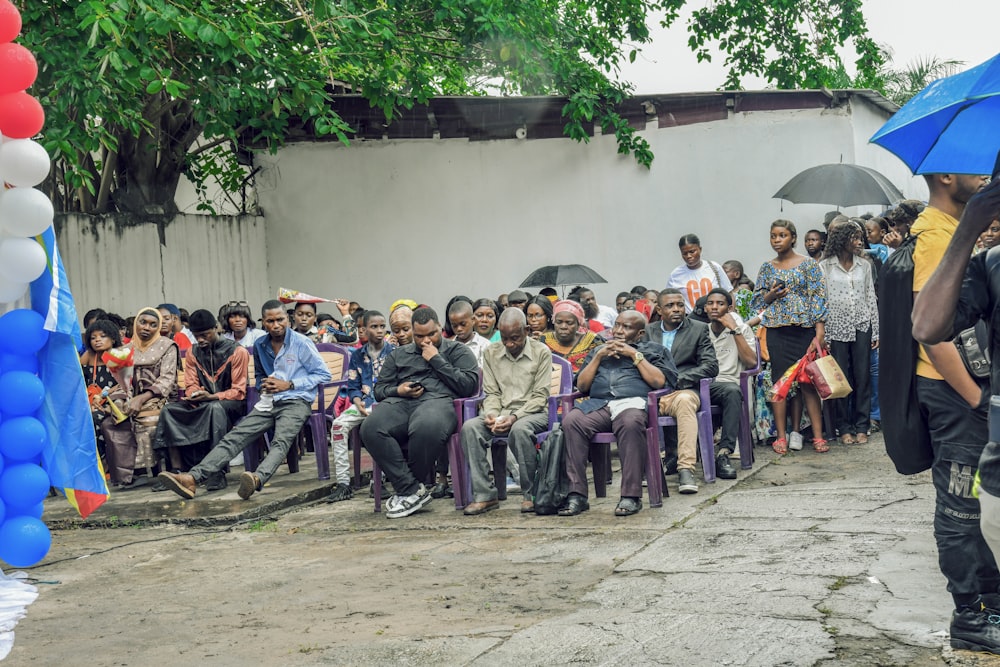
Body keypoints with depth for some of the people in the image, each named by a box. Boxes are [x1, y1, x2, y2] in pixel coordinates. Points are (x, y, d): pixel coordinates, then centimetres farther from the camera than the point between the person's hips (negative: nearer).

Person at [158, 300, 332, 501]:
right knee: (234, 437, -15)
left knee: (281, 441, -34)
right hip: (268, 401, 5)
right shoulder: (260, 346, 17)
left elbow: (323, 374, -1)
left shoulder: (302, 343, 0)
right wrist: (263, 385, 10)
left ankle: (257, 479, -63)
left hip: (296, 402, -5)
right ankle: (193, 478, -31)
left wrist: (289, 385, -7)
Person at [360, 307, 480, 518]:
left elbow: (469, 386, 4)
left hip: (438, 399, -3)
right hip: (400, 402, 3)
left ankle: (406, 488, -18)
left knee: (426, 428, -42)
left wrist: (436, 360, 3)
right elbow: (379, 389, 26)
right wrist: (397, 390, 3)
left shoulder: (458, 351, 20)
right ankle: (413, 490, -25)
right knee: (370, 428, -31)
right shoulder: (398, 355, 30)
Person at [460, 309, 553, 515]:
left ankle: (531, 494, -22)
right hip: (502, 413, 4)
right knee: (470, 427, -26)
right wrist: (491, 415, -11)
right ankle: (484, 495, -24)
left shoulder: (541, 352, -1)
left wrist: (515, 417, -20)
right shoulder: (491, 353, 10)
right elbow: (492, 393, 11)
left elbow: (540, 397, -6)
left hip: (533, 412, -4)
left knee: (519, 429, -39)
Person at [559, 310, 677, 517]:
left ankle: (631, 496, -36)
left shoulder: (654, 350, 24)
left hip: (633, 402, -3)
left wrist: (634, 355, 5)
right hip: (598, 405, 3)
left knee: (631, 422, -41)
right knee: (571, 420, -32)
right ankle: (577, 495, -31)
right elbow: (581, 385, 21)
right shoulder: (598, 350, 34)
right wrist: (598, 356, 12)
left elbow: (659, 382, 5)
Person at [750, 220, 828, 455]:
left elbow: (818, 298, -2)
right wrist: (770, 296, -7)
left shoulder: (808, 264, 2)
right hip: (777, 332, 2)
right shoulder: (767, 268, 10)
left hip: (804, 329, -2)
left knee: (808, 382, -3)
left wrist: (819, 333, -10)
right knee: (780, 382, 1)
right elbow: (756, 303, 14)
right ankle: (781, 437, 6)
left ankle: (818, 436, 2)